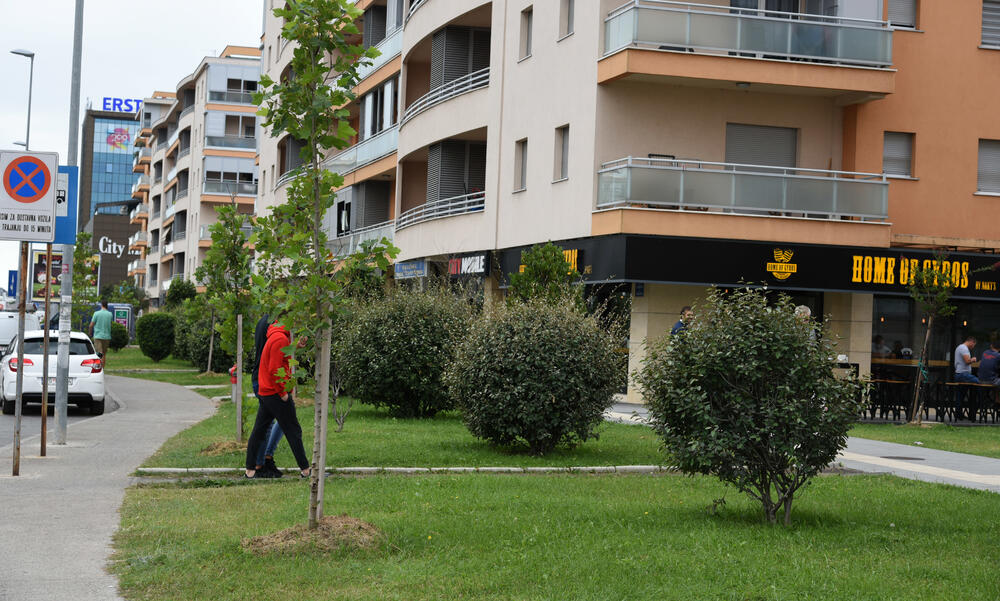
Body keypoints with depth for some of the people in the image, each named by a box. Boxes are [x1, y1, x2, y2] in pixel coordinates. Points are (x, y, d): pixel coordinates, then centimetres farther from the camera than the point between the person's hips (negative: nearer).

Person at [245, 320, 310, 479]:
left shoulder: (275, 336, 13)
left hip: (264, 393, 9)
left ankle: (249, 470, 11)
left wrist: (296, 346, 10)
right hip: (276, 393, -9)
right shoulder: (280, 339, -17)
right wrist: (283, 392, -17)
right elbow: (274, 369, -21)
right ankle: (305, 470, 3)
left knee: (258, 431, 9)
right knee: (293, 432, -2)